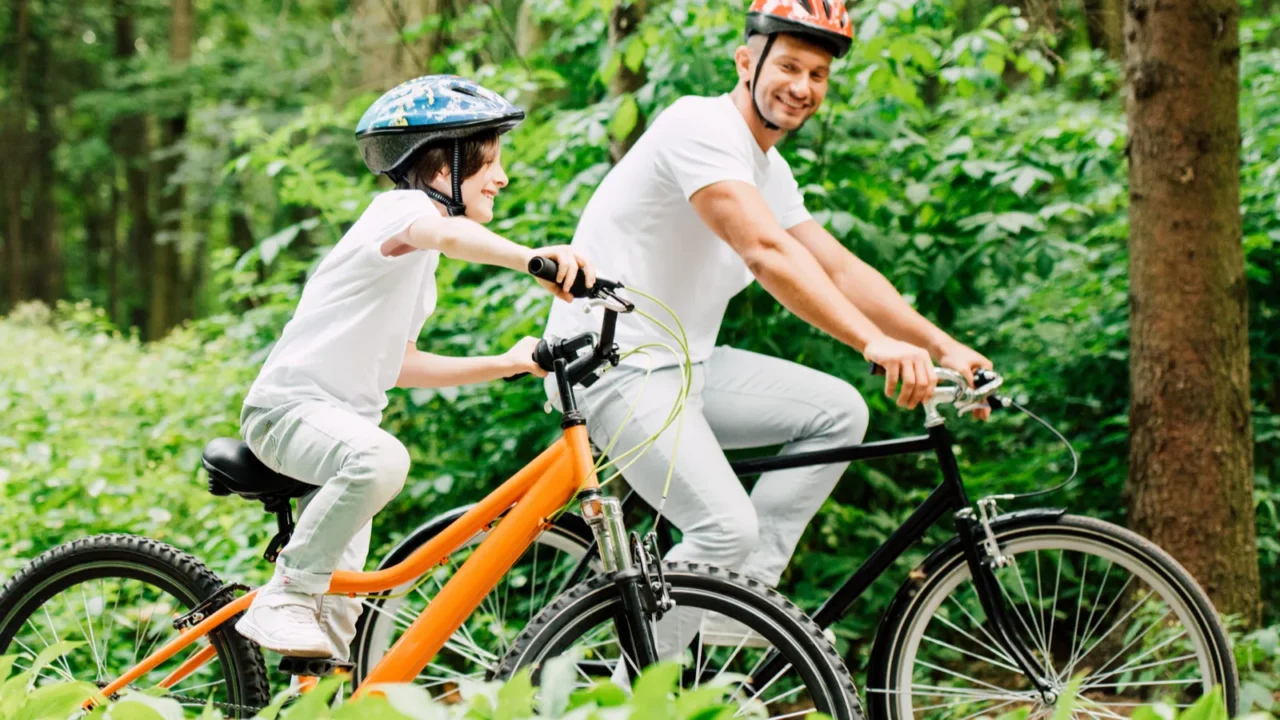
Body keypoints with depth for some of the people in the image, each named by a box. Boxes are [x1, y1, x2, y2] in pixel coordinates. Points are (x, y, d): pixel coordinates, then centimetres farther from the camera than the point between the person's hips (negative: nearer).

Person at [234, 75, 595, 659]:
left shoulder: (417, 261, 17)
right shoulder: (401, 209, -15)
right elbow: (447, 233, -41)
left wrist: (503, 365, 13)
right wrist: (534, 258, -59)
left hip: (344, 415, 11)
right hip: (292, 408, -11)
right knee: (380, 459, -39)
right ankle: (283, 600, -26)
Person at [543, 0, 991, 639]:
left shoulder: (770, 172, 14)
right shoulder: (702, 126, -17)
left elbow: (841, 271, 11)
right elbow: (766, 253, -30)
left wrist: (943, 346, -3)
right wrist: (877, 343, -39)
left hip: (683, 362, 9)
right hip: (615, 365, -9)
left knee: (839, 411, -1)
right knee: (727, 529, -21)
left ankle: (745, 590, 2)